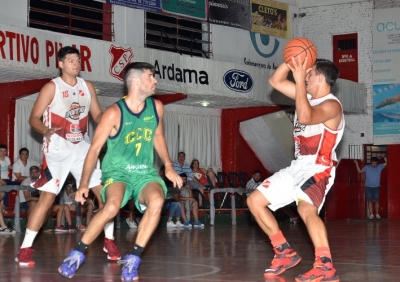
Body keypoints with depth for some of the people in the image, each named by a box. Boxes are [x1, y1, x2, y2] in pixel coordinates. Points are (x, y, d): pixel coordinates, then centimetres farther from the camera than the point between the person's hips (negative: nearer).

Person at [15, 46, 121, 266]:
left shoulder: (87, 87, 7)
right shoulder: (51, 87, -7)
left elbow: (97, 115, 13)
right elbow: (34, 118, -10)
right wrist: (46, 131, -31)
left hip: (83, 147, 5)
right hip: (58, 150, -5)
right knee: (47, 198, -10)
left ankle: (109, 242, 13)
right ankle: (25, 248, -3)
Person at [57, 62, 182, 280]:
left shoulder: (156, 107, 0)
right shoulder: (114, 113, -14)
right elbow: (95, 148, -10)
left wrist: (168, 167, 11)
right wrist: (84, 184, -12)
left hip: (145, 172, 4)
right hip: (118, 170, -4)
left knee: (157, 200, -30)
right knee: (112, 207, -34)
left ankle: (133, 258, -19)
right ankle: (78, 253, -12)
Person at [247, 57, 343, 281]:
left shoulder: (332, 105, -16)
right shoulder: (309, 96, 12)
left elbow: (305, 117, -36)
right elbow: (275, 81, 16)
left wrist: (299, 79, -33)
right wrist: (291, 61, 2)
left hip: (319, 169, -10)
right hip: (297, 166, 10)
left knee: (307, 209, -37)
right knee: (255, 201, 9)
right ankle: (285, 253, 13)